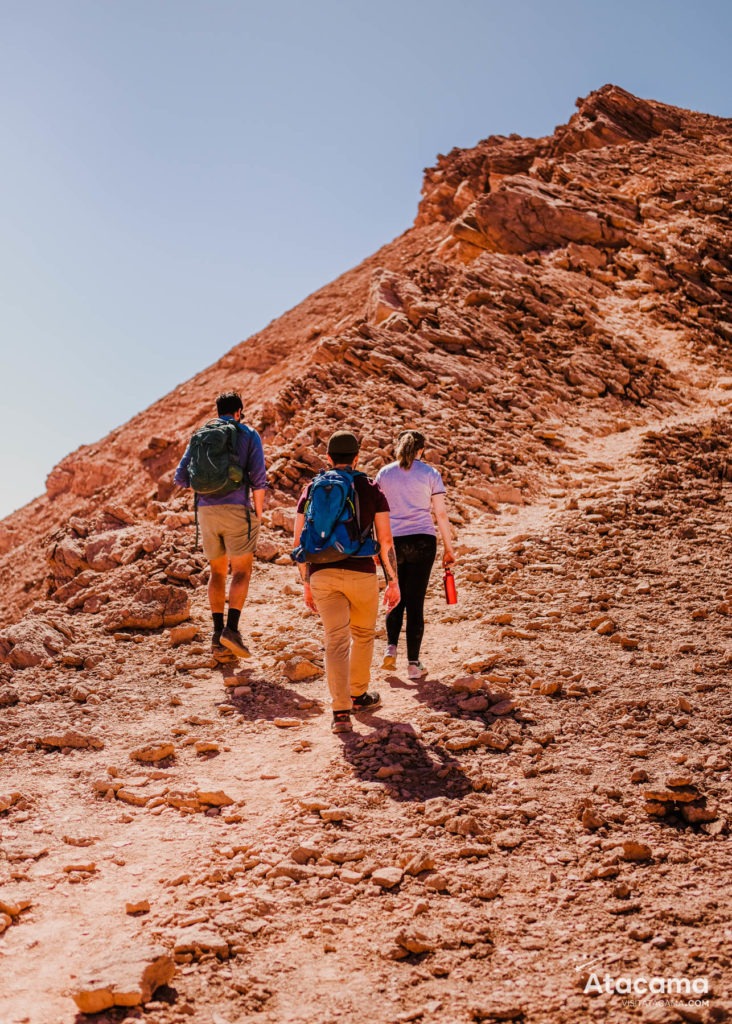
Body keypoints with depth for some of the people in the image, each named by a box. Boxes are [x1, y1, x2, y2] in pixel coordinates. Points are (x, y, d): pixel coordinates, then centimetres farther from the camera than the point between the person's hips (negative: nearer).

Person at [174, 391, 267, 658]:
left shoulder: (199, 436, 13)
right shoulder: (248, 435, 3)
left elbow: (181, 478, 10)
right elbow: (258, 478, -6)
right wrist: (258, 514, 4)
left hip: (206, 511, 4)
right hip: (236, 509, -4)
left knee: (217, 572, 14)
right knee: (241, 573, 1)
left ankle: (217, 635, 9)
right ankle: (231, 629, -16)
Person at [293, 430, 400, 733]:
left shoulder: (311, 490, 6)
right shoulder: (372, 490, 0)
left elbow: (299, 541, 4)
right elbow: (385, 540, -4)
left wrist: (306, 584, 13)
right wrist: (394, 582, 4)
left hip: (323, 574, 1)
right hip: (361, 573, -1)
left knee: (336, 642, 0)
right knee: (363, 634, 21)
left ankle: (340, 711, -11)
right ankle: (358, 695, 36)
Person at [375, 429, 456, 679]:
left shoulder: (384, 473, 6)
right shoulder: (430, 474, 1)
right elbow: (441, 514, -1)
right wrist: (448, 548, 5)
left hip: (392, 541, 2)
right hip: (422, 540, -2)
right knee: (415, 602, 3)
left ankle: (391, 648, 4)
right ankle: (413, 663, 6)